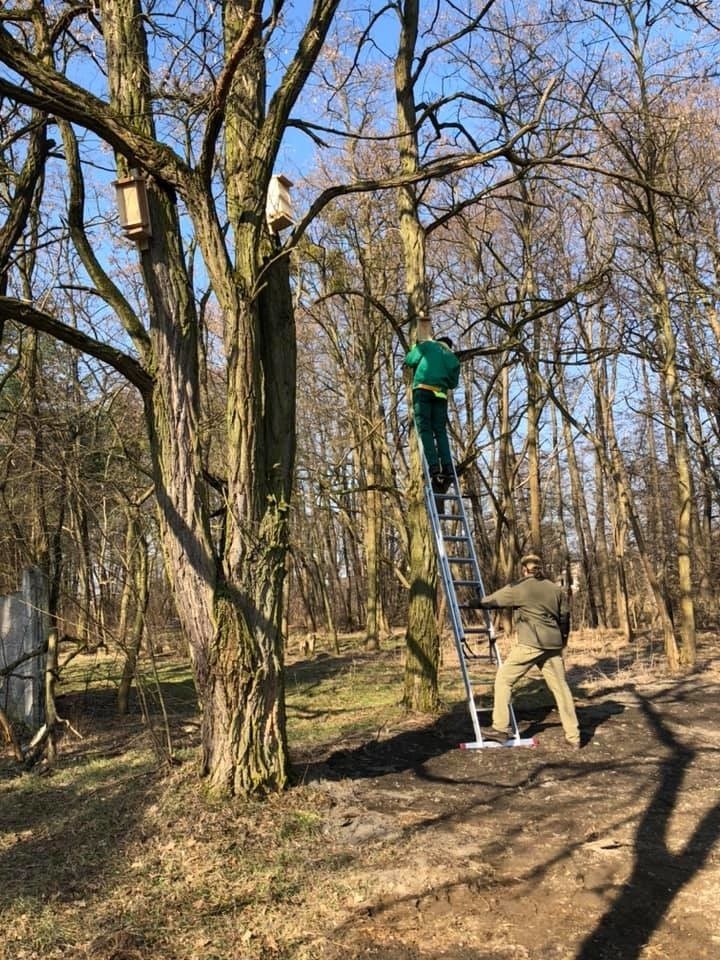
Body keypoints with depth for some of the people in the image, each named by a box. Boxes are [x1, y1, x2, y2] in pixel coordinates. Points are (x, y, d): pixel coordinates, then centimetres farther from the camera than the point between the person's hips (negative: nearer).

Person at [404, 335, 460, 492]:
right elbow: (453, 383, 22)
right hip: (440, 394, 3)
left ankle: (434, 467, -24)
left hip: (423, 389, -3)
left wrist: (418, 348, 29)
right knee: (440, 431, 2)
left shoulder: (427, 345, 18)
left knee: (425, 429, -9)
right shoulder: (453, 358, 25)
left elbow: (409, 360, 10)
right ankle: (447, 468, -14)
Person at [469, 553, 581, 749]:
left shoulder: (517, 588, 0)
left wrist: (471, 603, 22)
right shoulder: (557, 589, 13)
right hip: (553, 645, 5)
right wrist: (562, 639, 32)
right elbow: (565, 618, 18)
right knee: (560, 687, 11)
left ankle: (500, 729, 3)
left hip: (529, 644, -5)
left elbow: (490, 601, 6)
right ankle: (574, 737, 15)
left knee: (503, 680, 5)